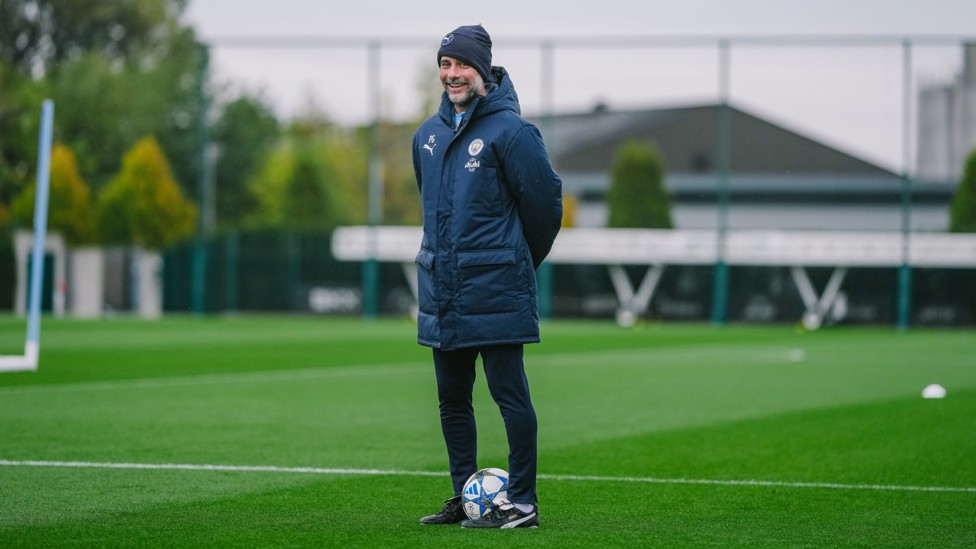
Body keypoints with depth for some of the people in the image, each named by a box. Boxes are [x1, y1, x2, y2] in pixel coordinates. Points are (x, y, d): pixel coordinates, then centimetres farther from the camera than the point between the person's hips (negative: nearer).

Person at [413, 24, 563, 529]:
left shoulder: (509, 130, -10)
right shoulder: (428, 134, 12)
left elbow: (545, 201, -5)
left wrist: (520, 260, 7)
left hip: (495, 292, -7)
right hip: (442, 290, 7)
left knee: (509, 393, -5)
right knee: (451, 398, 12)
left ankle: (522, 503, -1)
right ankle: (465, 497, 21)